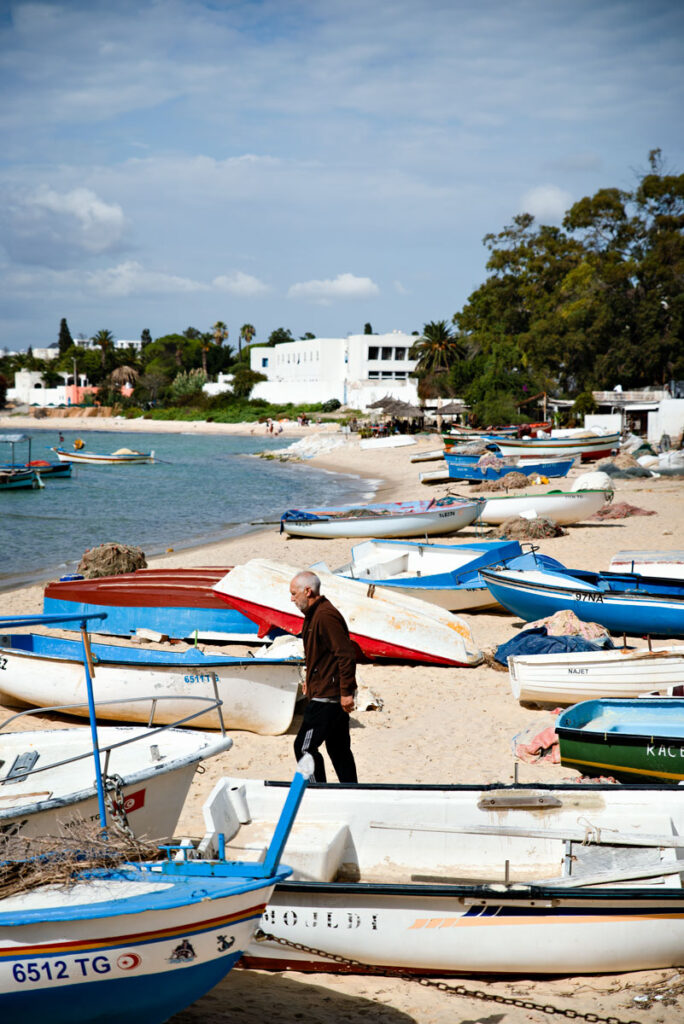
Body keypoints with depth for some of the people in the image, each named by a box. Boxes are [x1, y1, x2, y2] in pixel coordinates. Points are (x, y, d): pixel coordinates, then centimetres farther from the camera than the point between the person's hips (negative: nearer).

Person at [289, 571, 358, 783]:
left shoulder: (325, 616, -19)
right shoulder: (314, 614, 14)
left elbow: (347, 654, -23)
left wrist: (346, 692, -22)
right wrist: (311, 680, 25)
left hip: (326, 697, -11)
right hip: (333, 695, 11)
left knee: (304, 747, -8)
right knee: (338, 749, 14)